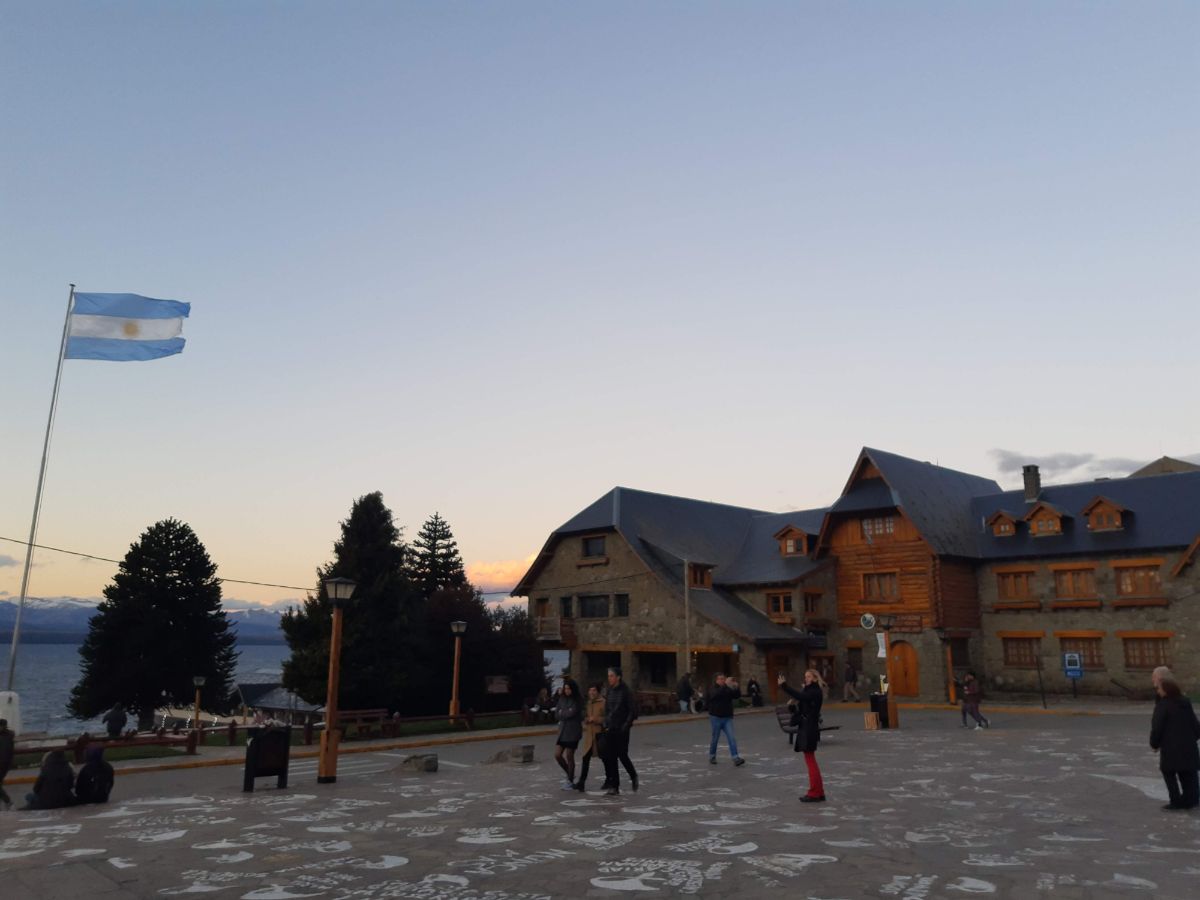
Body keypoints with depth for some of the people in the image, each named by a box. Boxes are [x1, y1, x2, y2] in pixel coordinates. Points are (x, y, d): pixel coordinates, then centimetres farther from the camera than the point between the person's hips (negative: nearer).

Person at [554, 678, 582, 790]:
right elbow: (557, 713, 3)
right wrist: (565, 714, -12)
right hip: (563, 731, 6)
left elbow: (571, 713, -18)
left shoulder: (577, 701, -9)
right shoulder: (562, 699, 7)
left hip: (573, 732, -6)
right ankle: (569, 775, 24)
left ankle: (570, 781, 16)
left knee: (569, 757, 1)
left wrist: (561, 713, -3)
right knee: (557, 755, 2)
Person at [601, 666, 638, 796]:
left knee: (622, 755, -3)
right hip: (609, 730, 5)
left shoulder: (626, 692, -9)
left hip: (621, 730, -5)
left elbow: (632, 711, -9)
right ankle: (614, 786, 9)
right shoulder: (608, 691, 8)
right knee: (609, 758, 2)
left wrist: (626, 725, -14)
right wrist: (606, 725, 5)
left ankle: (633, 776, 25)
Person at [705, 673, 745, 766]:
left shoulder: (728, 689, 7)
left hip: (727, 718, 3)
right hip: (715, 718, -3)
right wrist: (725, 685, -35)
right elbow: (717, 694, -26)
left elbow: (737, 695, -2)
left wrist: (736, 687, -20)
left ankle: (735, 758, -10)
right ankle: (712, 756, 27)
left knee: (732, 738, -7)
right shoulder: (711, 689, -5)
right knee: (715, 738, 7)